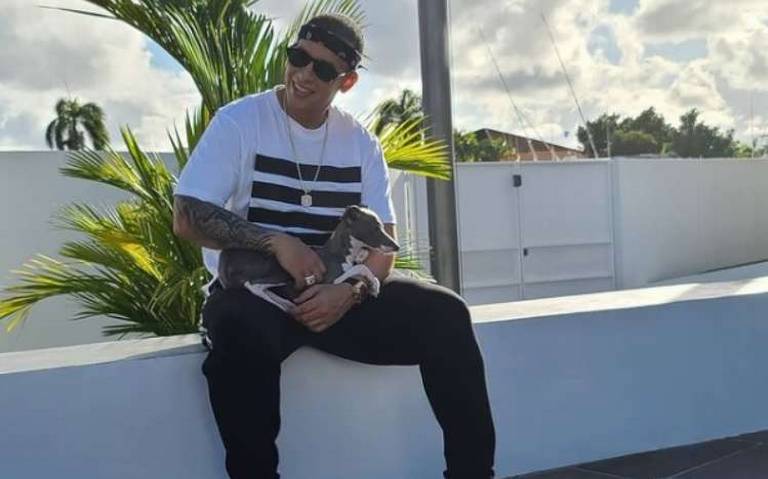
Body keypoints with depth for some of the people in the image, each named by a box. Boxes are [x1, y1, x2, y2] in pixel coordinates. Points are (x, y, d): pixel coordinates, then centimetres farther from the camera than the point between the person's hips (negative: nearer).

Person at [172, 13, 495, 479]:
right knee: (242, 329, -39)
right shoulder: (239, 121, -4)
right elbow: (187, 218, -11)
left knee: (444, 313, -16)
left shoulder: (362, 142, 6)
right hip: (252, 291, -3)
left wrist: (349, 291, -19)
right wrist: (278, 241, -23)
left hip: (340, 292, 4)